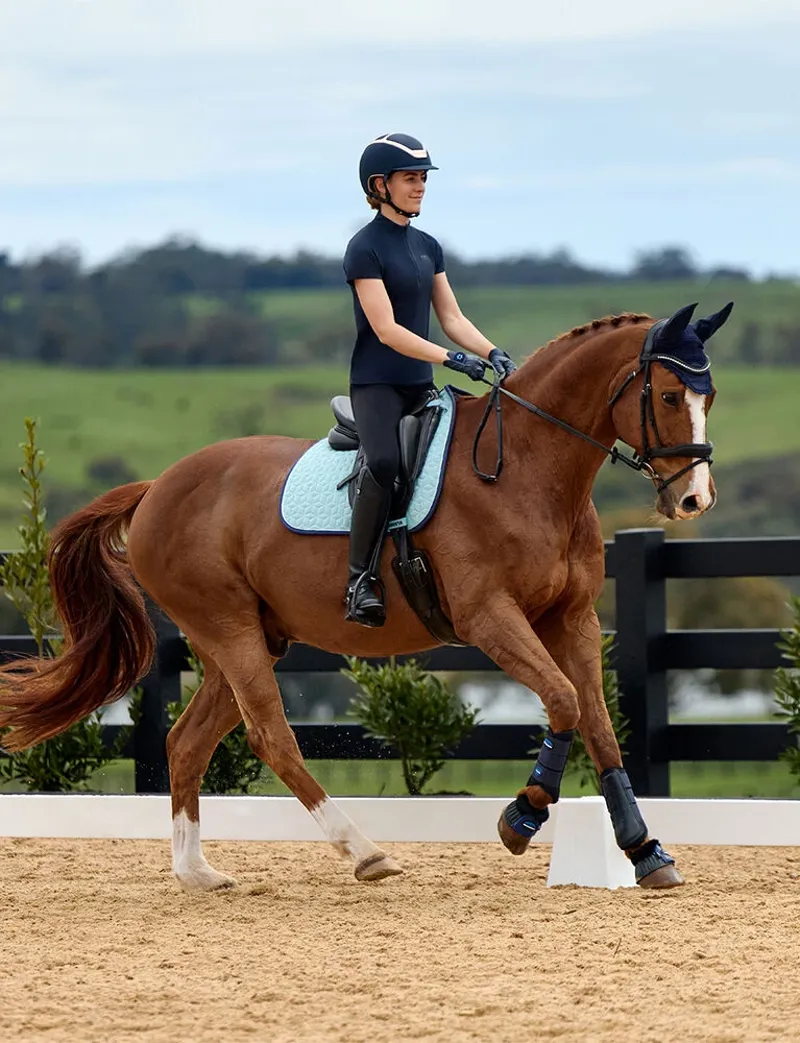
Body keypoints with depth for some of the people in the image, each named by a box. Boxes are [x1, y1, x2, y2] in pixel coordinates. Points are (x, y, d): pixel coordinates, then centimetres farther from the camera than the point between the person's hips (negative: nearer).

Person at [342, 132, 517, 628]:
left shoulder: (428, 247, 14)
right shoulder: (366, 248, -9)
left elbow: (452, 318, 14)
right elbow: (386, 330, -17)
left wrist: (492, 353, -4)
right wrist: (452, 358, -25)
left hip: (420, 385, 8)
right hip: (376, 382, -8)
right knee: (385, 462, -33)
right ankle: (360, 580, -27)